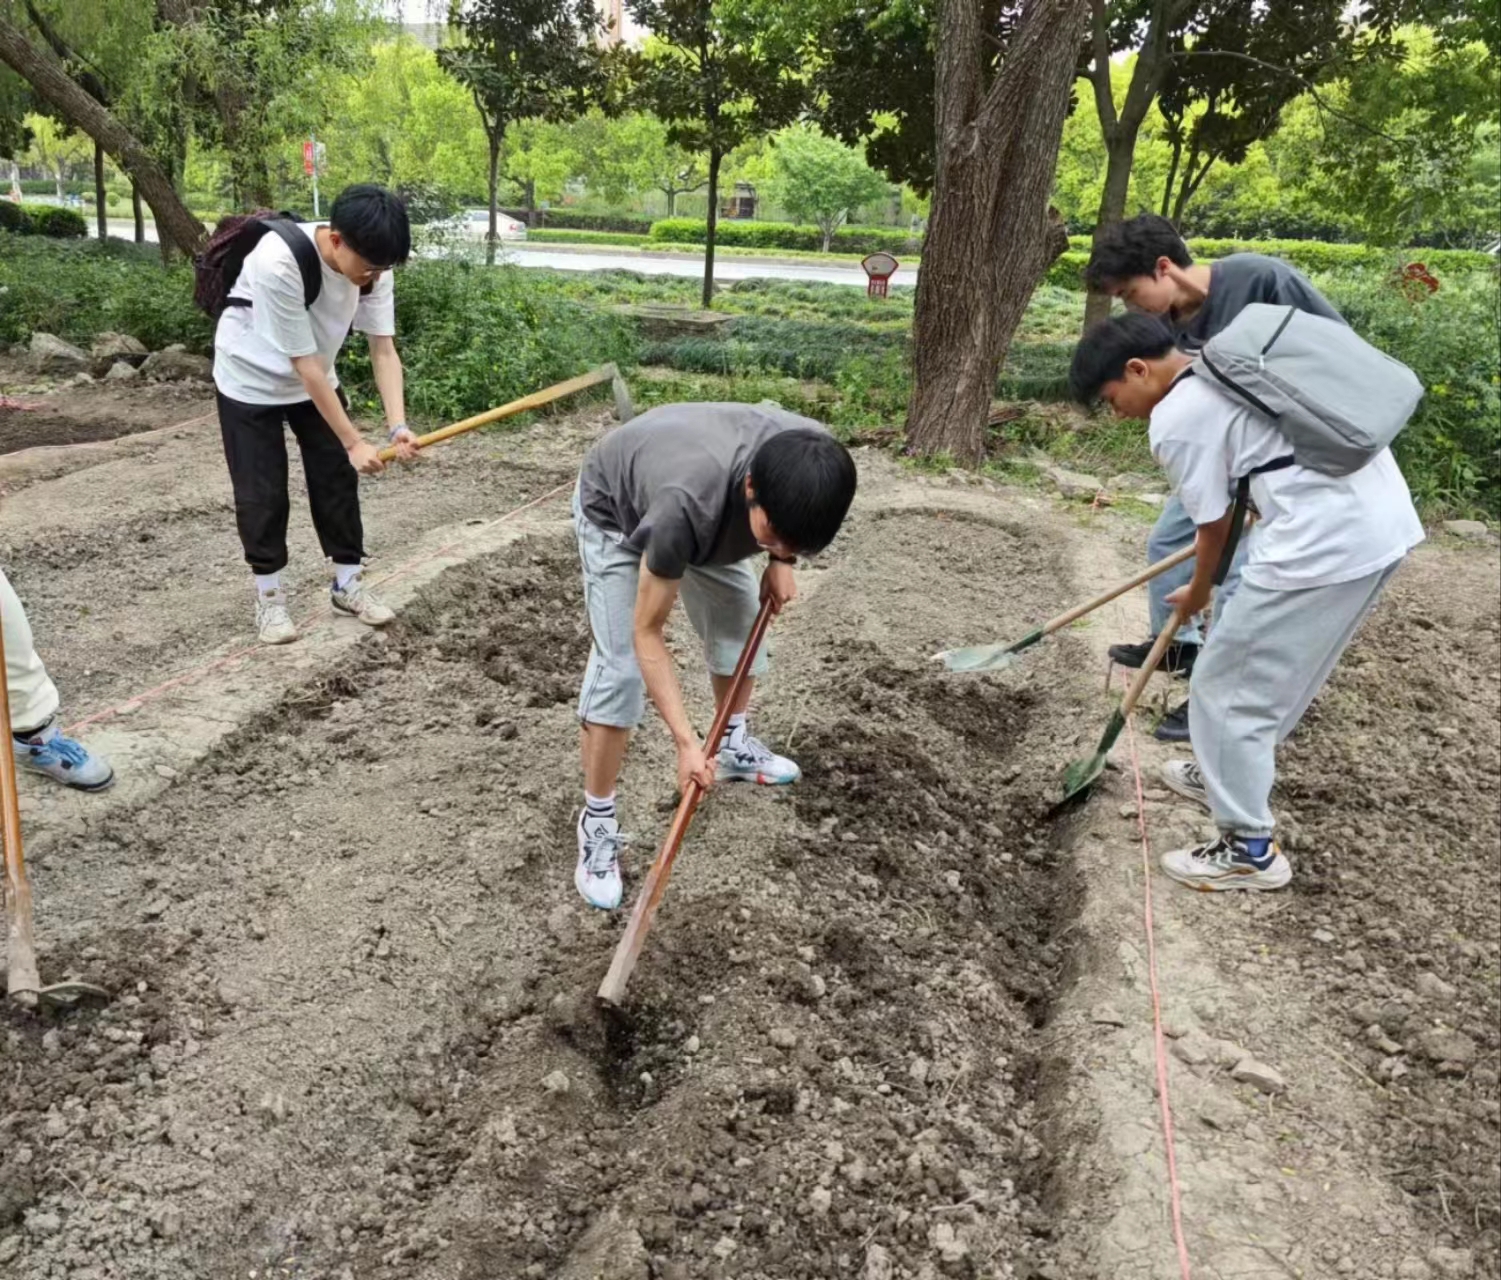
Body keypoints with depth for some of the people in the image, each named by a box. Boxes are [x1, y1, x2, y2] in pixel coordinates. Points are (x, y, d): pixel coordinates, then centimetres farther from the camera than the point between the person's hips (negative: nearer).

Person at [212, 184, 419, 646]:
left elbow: (383, 350, -20)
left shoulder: (370, 264, -22)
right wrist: (353, 441, -32)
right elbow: (305, 365, -33)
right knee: (262, 491, -1)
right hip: (251, 380, -5)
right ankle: (269, 594, 16)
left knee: (337, 477, 6)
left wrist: (398, 426, -34)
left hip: (315, 379, 5)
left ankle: (348, 582, 20)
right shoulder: (278, 263, -38)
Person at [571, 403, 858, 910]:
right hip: (615, 510, -6)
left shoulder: (808, 458, -32)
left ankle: (734, 745, 36)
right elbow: (647, 633, -34)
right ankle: (597, 820, 0)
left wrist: (781, 563, -9)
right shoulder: (687, 507, -47)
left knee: (741, 620, 11)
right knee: (621, 667, -15)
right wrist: (686, 740, -36)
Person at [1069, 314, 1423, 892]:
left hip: (1322, 545, -10)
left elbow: (1215, 526, 1)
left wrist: (1197, 594, 19)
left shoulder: (1175, 420, -8)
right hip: (1386, 517, 10)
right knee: (1280, 673, 26)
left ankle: (1250, 850, 15)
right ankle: (1228, 774, 44)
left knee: (1227, 691, 4)